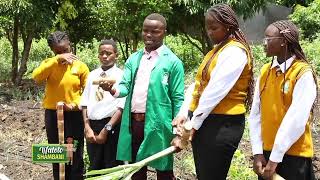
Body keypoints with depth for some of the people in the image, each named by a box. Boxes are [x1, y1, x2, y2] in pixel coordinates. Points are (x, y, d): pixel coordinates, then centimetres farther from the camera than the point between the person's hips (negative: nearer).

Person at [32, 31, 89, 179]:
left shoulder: (80, 66, -1)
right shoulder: (49, 64, 1)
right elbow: (36, 77, -20)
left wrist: (75, 105, -16)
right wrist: (57, 59, -27)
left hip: (74, 115, -1)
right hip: (52, 115, 2)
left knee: (75, 156, 4)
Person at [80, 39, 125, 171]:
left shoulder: (121, 76, -3)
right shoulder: (92, 75, 12)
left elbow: (122, 107, -10)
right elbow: (85, 103, 8)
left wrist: (106, 129, -14)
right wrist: (87, 128, -4)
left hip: (112, 127, -4)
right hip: (92, 126, 4)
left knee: (112, 169, 3)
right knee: (94, 168, 13)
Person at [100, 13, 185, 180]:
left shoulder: (172, 62, -4)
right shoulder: (133, 59, 11)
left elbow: (177, 99, -6)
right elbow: (125, 86, 3)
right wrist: (112, 89, -20)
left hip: (157, 123, -5)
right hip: (133, 122, 5)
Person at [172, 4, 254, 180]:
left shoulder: (235, 51, -12)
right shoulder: (216, 50, 17)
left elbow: (216, 91, -18)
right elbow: (198, 84, 11)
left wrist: (194, 123, -14)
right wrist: (184, 113, -1)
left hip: (222, 124, -9)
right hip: (201, 121, 9)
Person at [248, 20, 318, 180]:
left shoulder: (303, 73, -13)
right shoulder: (265, 71, 6)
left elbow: (296, 120, -19)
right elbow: (256, 113, 2)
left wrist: (275, 158, -19)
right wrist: (257, 152, -6)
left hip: (293, 155, -5)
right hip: (266, 151, 5)